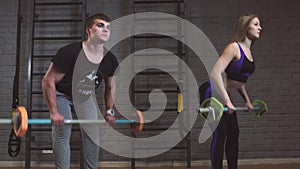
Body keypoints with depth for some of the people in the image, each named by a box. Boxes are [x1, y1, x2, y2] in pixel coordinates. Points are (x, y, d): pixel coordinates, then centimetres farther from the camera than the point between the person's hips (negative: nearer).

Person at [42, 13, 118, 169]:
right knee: (62, 133, -14)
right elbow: (48, 81, -26)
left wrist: (109, 111, 3)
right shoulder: (70, 52, -34)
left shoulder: (110, 60, -18)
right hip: (62, 96, -4)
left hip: (86, 97, 5)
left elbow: (110, 86, 2)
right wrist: (54, 112, -26)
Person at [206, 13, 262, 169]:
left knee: (233, 132, 9)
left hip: (224, 96, 9)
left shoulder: (248, 51, 8)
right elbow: (215, 73, -30)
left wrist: (247, 100, 17)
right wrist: (227, 100, -32)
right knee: (220, 133, -11)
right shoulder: (234, 48, -19)